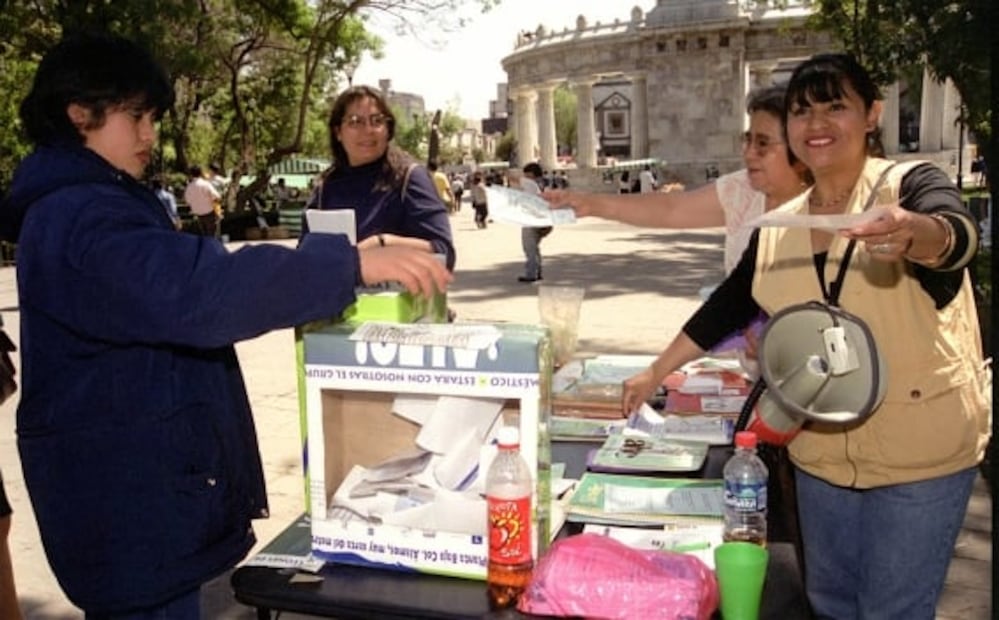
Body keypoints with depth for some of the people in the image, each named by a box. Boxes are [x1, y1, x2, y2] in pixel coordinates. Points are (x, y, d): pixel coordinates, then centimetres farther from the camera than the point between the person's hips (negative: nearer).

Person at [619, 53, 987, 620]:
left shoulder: (911, 186, -11)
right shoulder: (778, 227, 3)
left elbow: (959, 237, -32)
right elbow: (726, 308, 13)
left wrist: (914, 233, -55)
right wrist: (655, 373, 14)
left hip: (920, 454, -5)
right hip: (822, 454, 5)